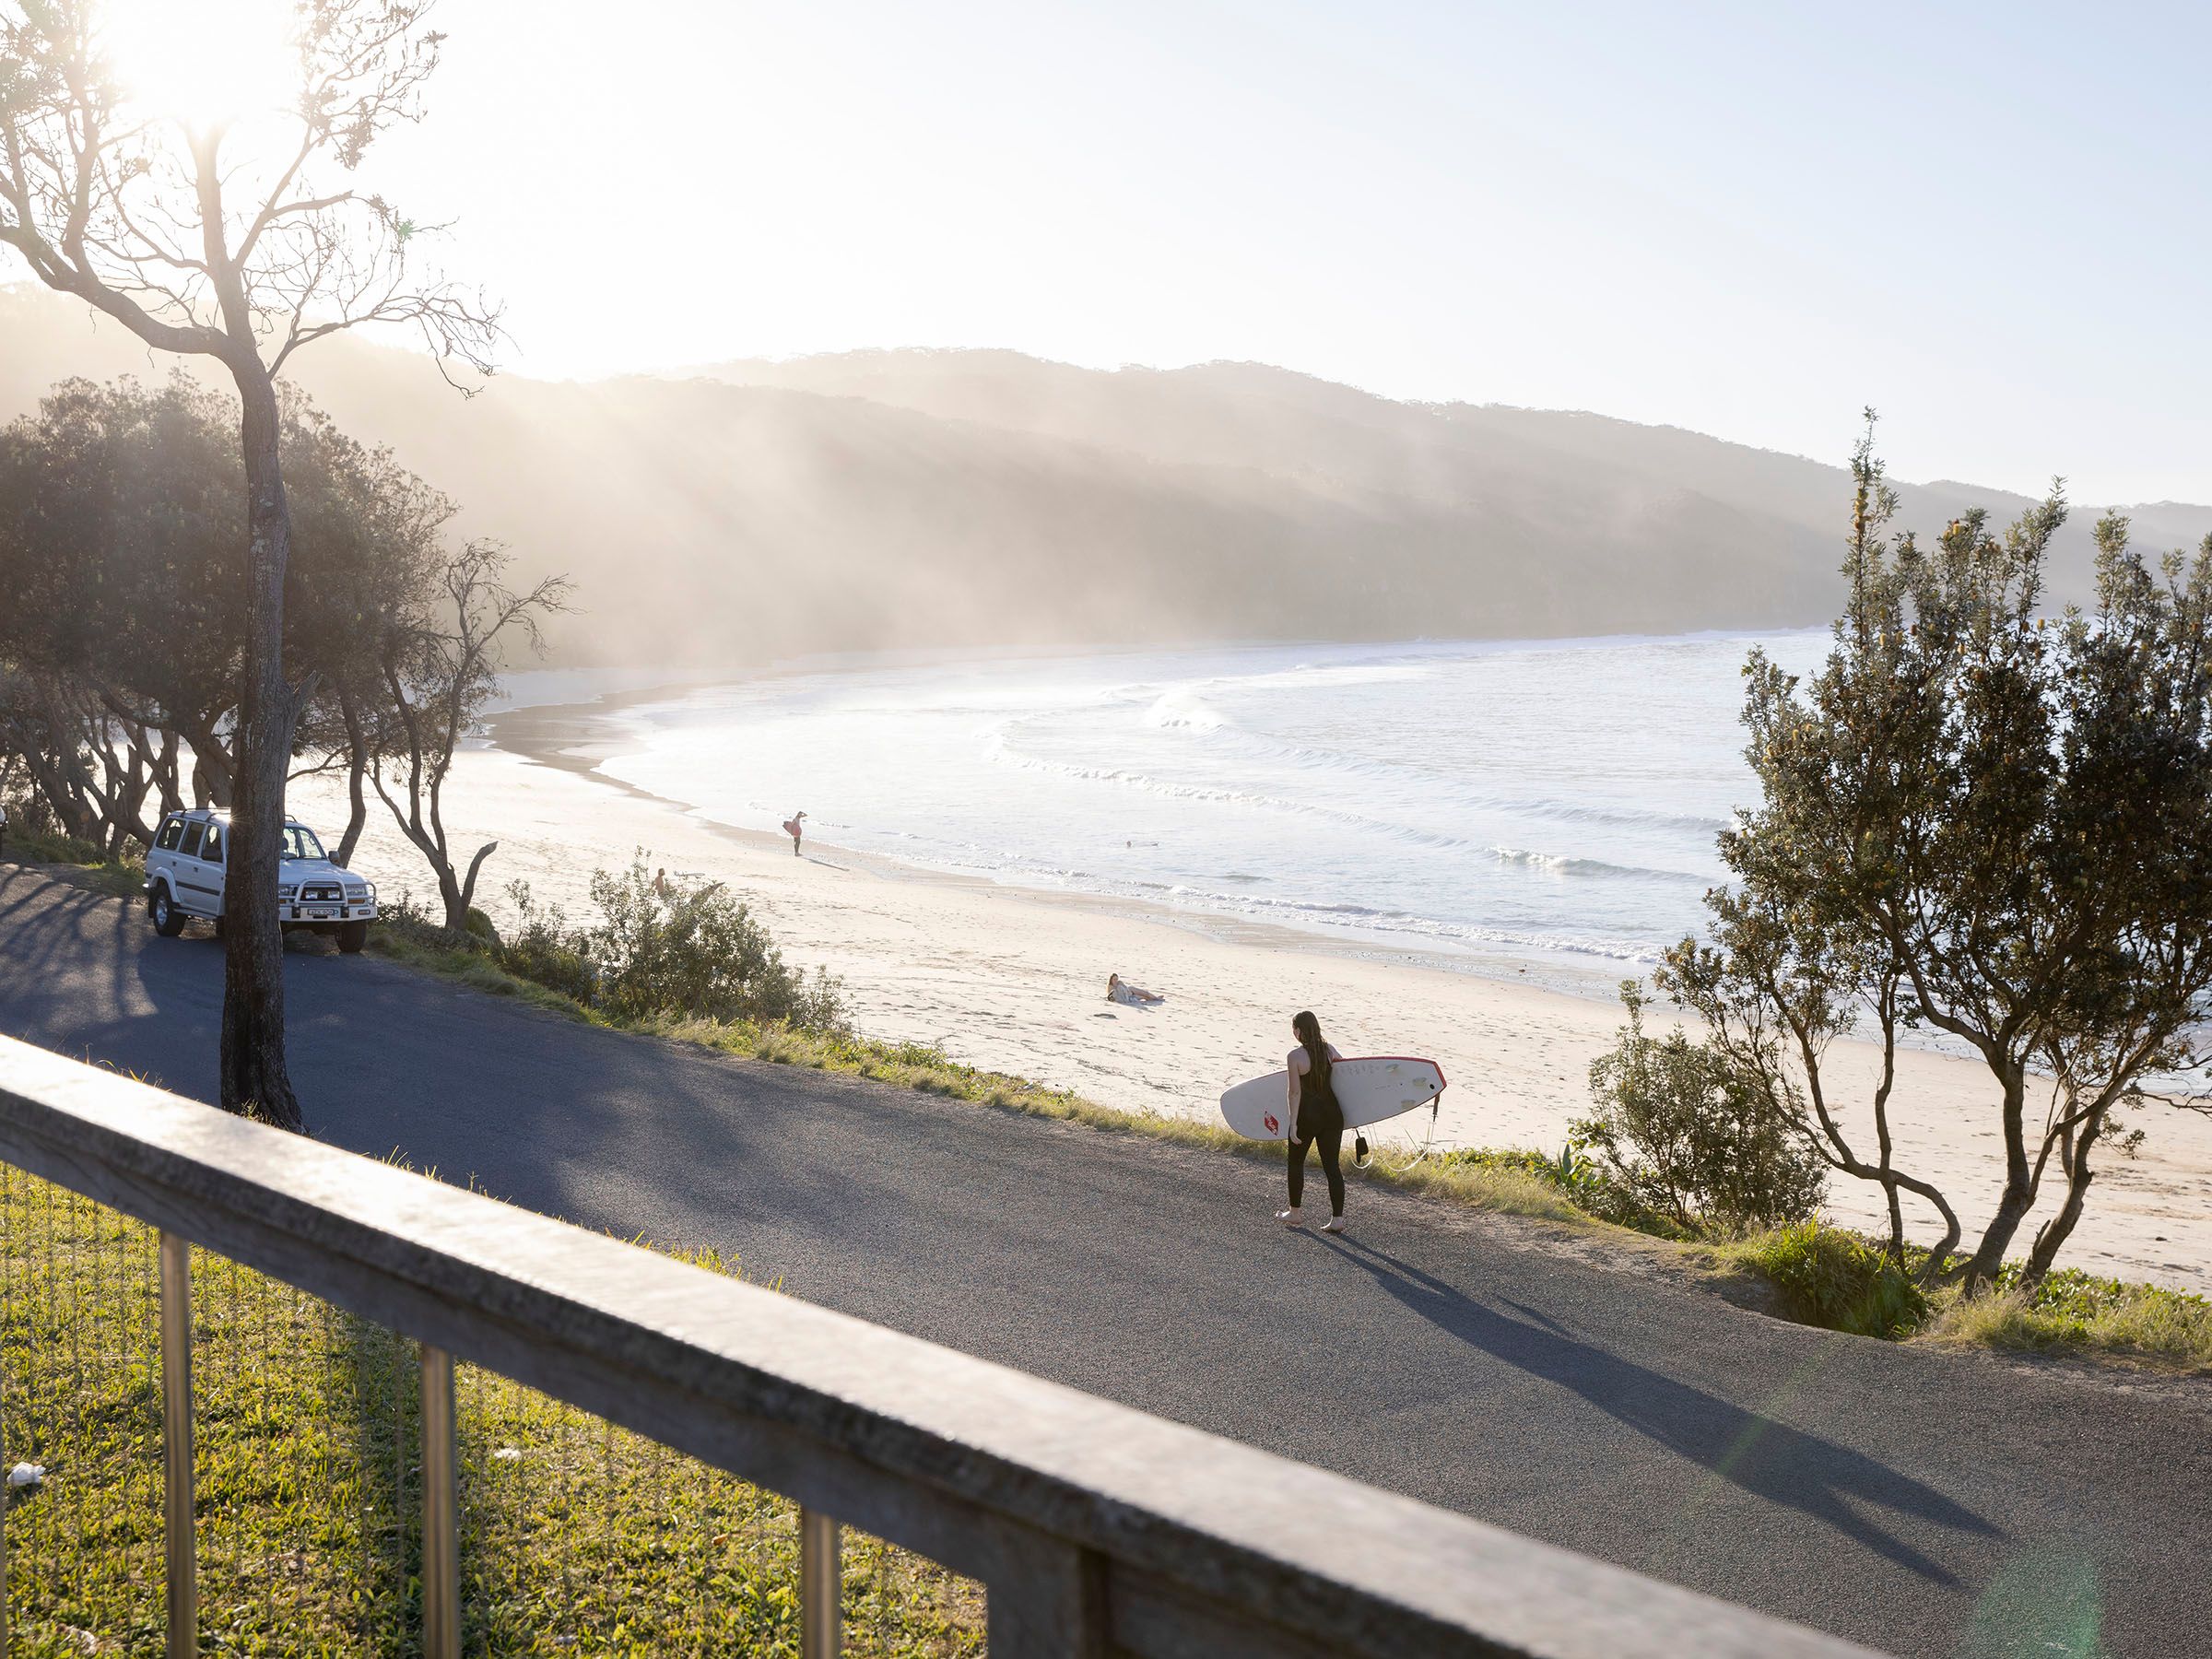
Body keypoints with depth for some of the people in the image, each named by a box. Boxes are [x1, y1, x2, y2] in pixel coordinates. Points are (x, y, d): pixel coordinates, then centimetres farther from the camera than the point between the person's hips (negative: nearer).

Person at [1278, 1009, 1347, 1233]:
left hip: (1307, 1115, -4)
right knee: (1332, 1166, 7)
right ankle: (1337, 1219, 5)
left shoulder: (1295, 1056, -13)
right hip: (1332, 1114, 4)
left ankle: (1294, 1214, 25)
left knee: (1296, 1162, 16)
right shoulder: (1329, 1050, 3)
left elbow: (1295, 1092, -14)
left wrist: (1293, 1123, -11)